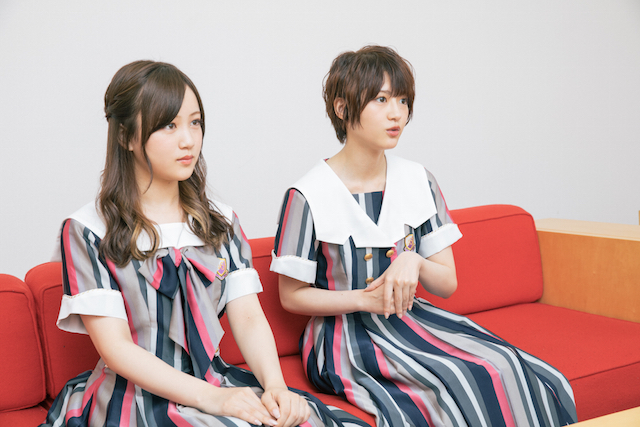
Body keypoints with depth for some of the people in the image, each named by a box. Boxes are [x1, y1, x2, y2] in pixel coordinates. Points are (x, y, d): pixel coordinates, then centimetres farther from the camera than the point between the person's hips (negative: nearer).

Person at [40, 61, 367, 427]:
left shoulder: (221, 222, 12)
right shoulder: (88, 231, -4)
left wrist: (275, 385, -16)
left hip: (217, 381, 4)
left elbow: (248, 318, 3)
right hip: (136, 396, -4)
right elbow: (117, 348, -10)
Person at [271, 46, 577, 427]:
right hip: (346, 335, -5)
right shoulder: (309, 196, -10)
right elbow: (291, 296, -4)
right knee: (465, 384, -28)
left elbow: (448, 283, 6)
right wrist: (365, 299, -17)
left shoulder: (418, 181, 4)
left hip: (412, 319, 5)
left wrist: (415, 262, -17)